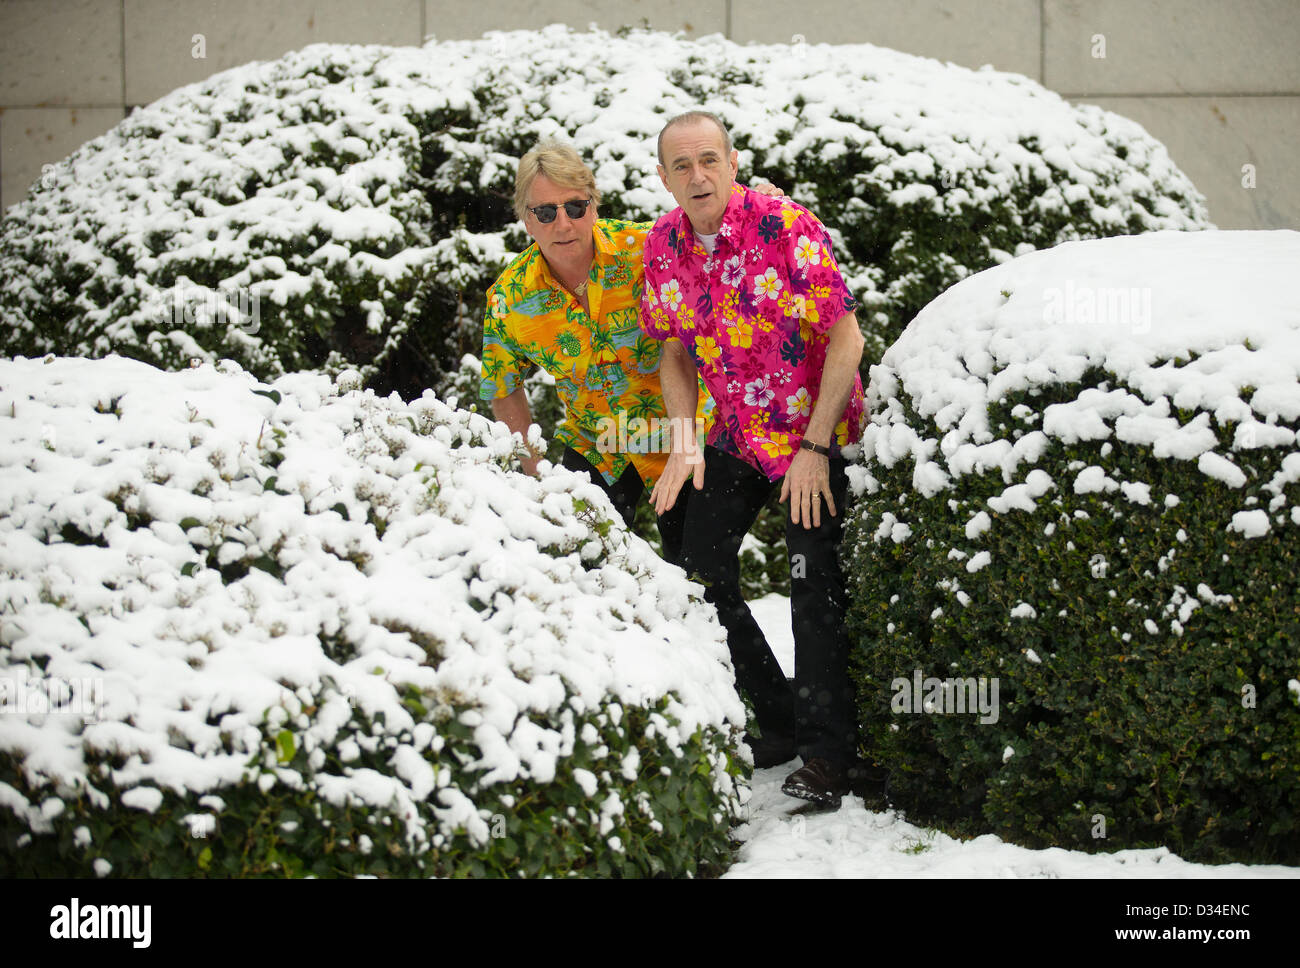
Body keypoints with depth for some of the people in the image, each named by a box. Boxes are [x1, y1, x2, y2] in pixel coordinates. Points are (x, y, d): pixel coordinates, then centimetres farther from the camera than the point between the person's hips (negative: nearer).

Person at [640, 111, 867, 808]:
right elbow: (675, 354, 8)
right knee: (703, 571, 6)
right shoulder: (663, 244, -4)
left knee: (814, 579, -12)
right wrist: (684, 443, -5)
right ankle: (779, 721, 21)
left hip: (817, 430, -6)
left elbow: (846, 340, -19)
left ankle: (827, 750, 0)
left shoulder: (785, 225, -21)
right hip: (736, 434, 6)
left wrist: (815, 449, -19)